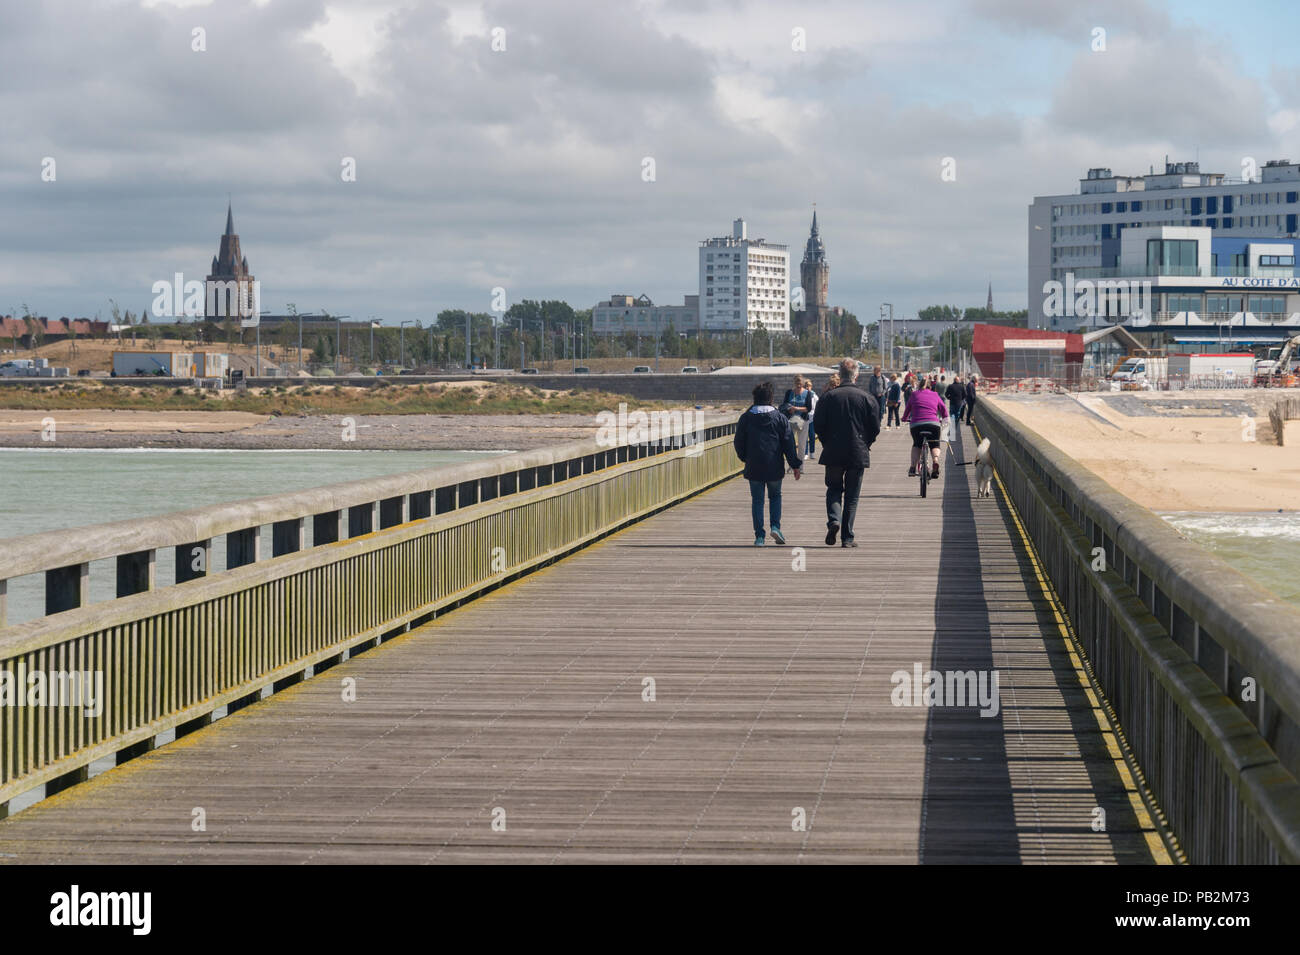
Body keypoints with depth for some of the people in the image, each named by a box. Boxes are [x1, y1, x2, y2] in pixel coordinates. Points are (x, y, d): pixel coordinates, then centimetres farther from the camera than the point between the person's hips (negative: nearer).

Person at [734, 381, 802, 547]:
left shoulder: (746, 418, 0)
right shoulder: (780, 418, -1)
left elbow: (738, 442, 4)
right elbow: (789, 444, -1)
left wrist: (745, 458, 22)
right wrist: (795, 465, 5)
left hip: (754, 467, 0)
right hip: (774, 467, 0)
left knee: (757, 500, 6)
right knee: (775, 496, 18)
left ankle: (759, 536, 1)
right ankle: (775, 526, 0)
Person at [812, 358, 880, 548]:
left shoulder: (829, 397, -3)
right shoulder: (867, 398, -3)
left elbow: (818, 425, -2)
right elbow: (875, 427, -1)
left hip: (833, 453, 0)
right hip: (858, 454, 0)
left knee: (834, 489, 16)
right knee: (852, 495, 6)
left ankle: (833, 519, -11)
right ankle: (847, 537, 5)